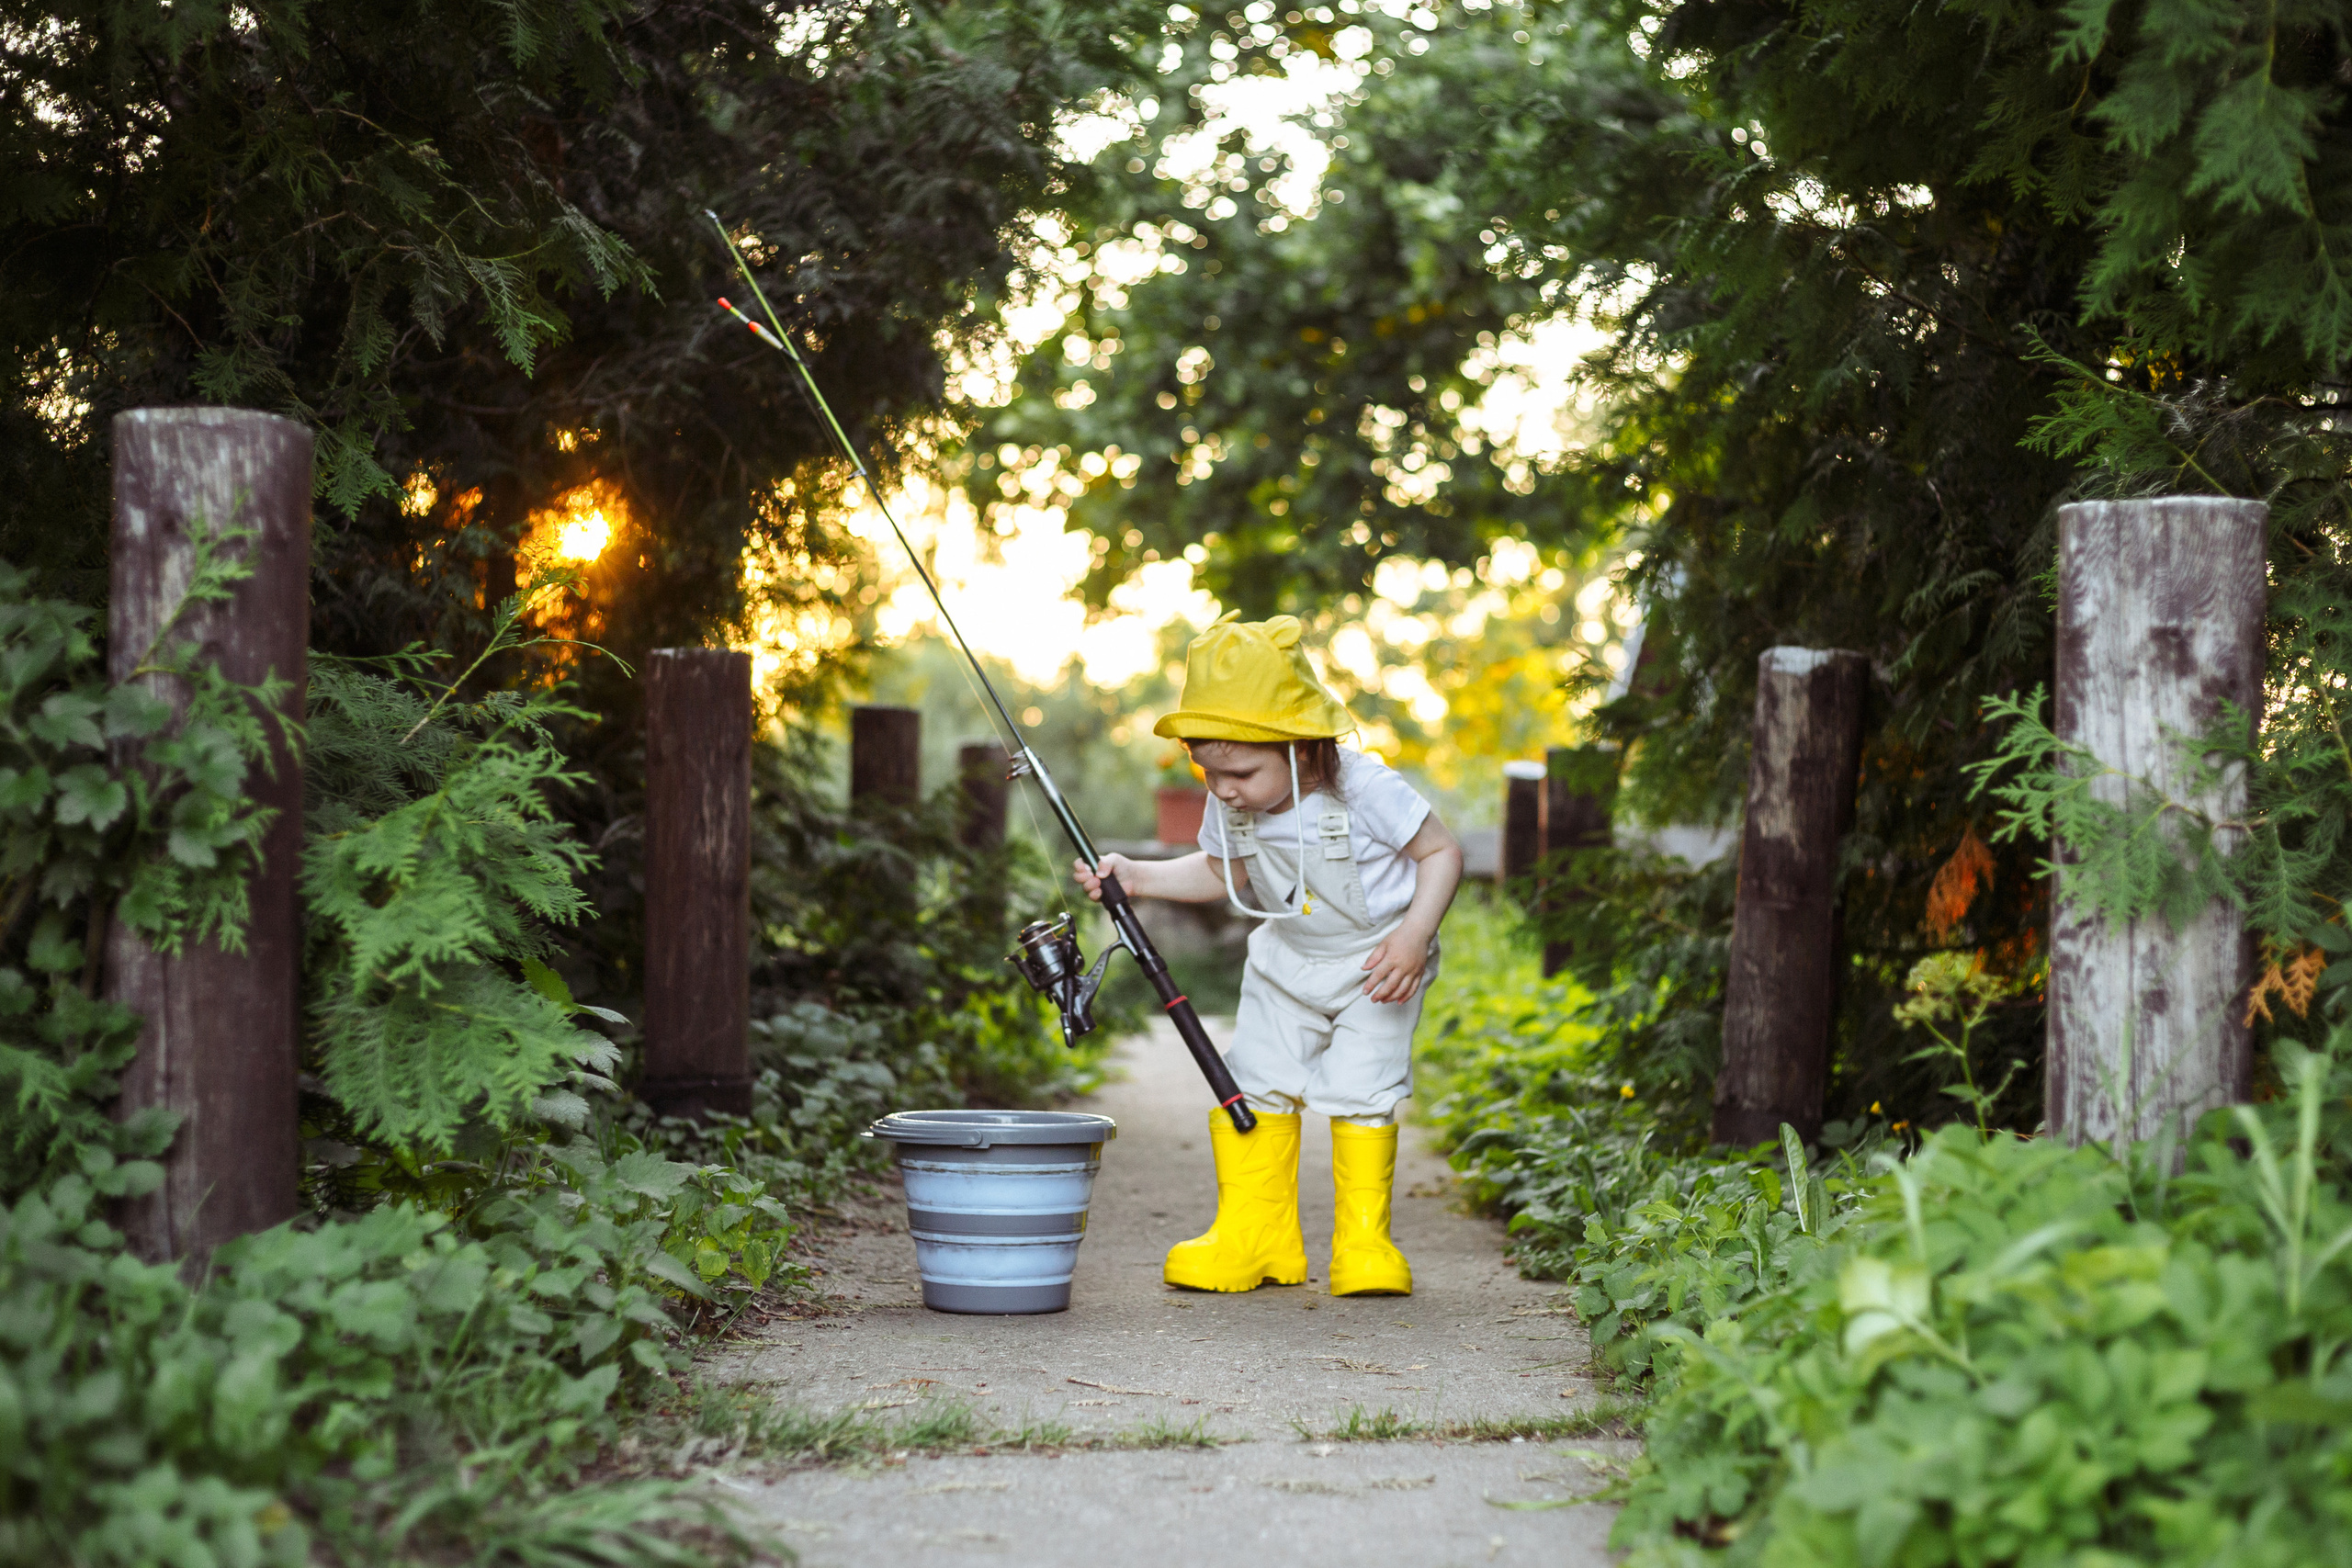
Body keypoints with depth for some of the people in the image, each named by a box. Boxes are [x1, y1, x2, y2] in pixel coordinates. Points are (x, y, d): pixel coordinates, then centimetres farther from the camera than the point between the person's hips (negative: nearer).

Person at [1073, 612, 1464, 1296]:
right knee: (1254, 1086, -2)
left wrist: (1414, 937, -30)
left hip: (1375, 965, -5)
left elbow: (1442, 852, -17)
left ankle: (1365, 1240, -1)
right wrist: (1135, 876, -6)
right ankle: (1253, 1237, 8)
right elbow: (1220, 872, 8)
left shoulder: (1364, 791, -28)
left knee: (1360, 1091, -14)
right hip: (1286, 959, 5)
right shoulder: (1231, 808, -12)